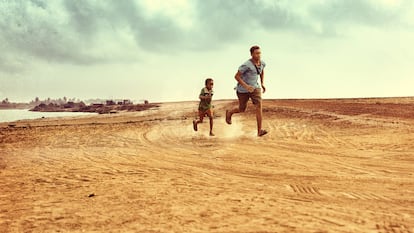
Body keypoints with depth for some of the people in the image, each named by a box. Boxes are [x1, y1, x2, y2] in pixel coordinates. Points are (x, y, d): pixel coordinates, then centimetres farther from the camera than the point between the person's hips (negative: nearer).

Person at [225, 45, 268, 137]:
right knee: (242, 110, 11)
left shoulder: (262, 63, -5)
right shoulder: (246, 65, -25)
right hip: (243, 89, -4)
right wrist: (246, 86, -30)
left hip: (255, 87, 4)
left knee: (259, 106, -16)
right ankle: (229, 112, 46)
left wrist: (262, 84, 10)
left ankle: (260, 131, -17)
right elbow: (236, 76, -20)